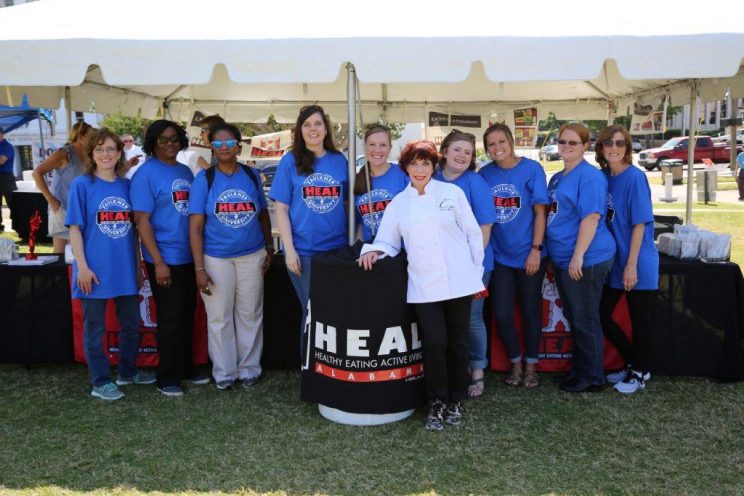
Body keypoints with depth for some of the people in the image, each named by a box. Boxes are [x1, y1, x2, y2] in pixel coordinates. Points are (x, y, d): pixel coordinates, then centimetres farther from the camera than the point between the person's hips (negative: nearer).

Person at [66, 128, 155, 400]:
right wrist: (82, 266, -13)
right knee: (95, 328, 7)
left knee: (132, 324, 15)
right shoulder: (81, 184, -5)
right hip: (95, 269, -4)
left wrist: (138, 264, 11)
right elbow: (75, 228, -7)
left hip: (125, 268, 5)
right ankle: (100, 382, 21)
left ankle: (128, 371, 34)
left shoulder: (127, 185, 6)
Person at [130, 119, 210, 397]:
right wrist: (158, 262, -18)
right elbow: (142, 220, -13)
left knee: (187, 316, 15)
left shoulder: (185, 171, 10)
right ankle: (167, 378, 17)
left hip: (190, 257, 6)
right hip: (165, 259, -6)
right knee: (170, 319, 3)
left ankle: (185, 369, 30)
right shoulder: (146, 173, -9)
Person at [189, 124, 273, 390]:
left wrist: (269, 247, 5)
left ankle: (249, 369, 28)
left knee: (250, 315, 12)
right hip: (216, 258, -2)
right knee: (219, 319, 9)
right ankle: (224, 373, 24)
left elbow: (263, 215, 12)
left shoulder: (252, 176, 2)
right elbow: (195, 226, -7)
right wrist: (199, 269, -12)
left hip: (252, 256, 2)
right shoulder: (204, 178, -5)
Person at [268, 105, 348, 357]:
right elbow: (281, 208, -2)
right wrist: (289, 249, -9)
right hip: (303, 250, -2)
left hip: (337, 248, 3)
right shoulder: (290, 161, 1)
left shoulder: (339, 160, 7)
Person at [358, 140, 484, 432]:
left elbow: (473, 234, 5)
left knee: (457, 342, 7)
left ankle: (456, 401, 26)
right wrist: (374, 251, -11)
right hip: (424, 286, 1)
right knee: (435, 343, -8)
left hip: (459, 281, 0)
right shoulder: (398, 204, 9)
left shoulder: (452, 193, 3)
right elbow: (388, 242, 11)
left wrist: (477, 273, 3)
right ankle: (437, 403, 13)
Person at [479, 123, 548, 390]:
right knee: (502, 314, 5)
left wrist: (536, 249, -13)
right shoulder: (485, 173, 0)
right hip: (499, 256, 3)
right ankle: (515, 362, 27)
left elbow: (540, 211, -9)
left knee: (531, 310, 10)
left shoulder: (531, 169, -8)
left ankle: (531, 365, 28)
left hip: (528, 255, -2)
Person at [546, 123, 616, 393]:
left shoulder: (590, 176, -13)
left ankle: (593, 377, 16)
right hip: (563, 259, 9)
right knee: (573, 317, 18)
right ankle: (578, 369, 32)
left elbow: (591, 218, -20)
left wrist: (578, 257, -24)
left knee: (585, 319, 2)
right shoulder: (557, 178, 15)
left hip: (586, 260, -9)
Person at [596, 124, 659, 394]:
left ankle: (640, 373, 26)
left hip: (638, 263, -7)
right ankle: (633, 363, 31)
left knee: (639, 321, 7)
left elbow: (640, 224, -15)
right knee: (602, 315, 12)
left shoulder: (635, 177, -13)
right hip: (613, 260, 7)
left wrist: (631, 265, -17)